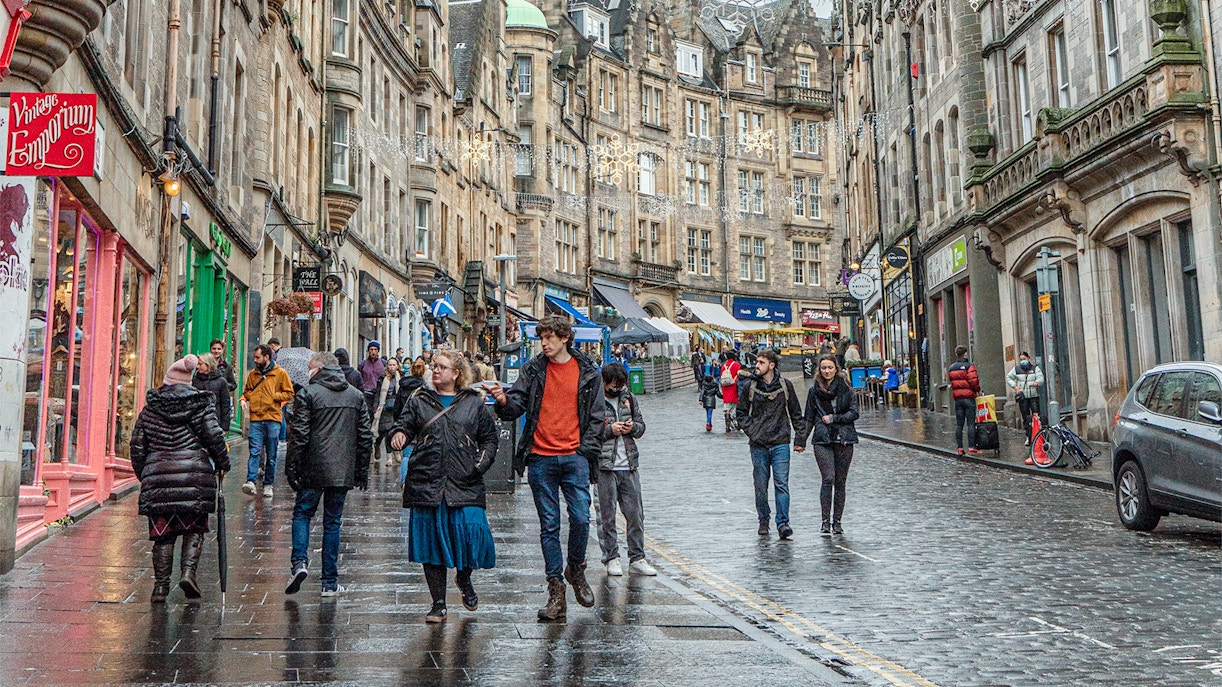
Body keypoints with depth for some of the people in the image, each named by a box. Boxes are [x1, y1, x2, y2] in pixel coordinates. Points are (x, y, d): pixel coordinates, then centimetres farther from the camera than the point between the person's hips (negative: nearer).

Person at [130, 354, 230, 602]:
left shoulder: (150, 409, 9)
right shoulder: (199, 404, 0)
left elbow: (137, 446, 12)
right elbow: (215, 437, -4)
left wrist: (143, 475, 23)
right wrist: (223, 464, 10)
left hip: (158, 476, 2)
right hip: (195, 476, -2)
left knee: (162, 533, 8)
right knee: (194, 528, 11)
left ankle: (160, 585, 8)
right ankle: (188, 571, -6)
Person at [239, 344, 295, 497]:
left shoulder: (280, 373, 3)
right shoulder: (253, 374, 14)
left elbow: (289, 393, 2)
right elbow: (247, 391, 27)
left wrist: (273, 396, -9)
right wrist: (243, 399, 7)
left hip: (273, 418, -2)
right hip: (256, 418, 2)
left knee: (271, 455, 4)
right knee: (255, 452, -10)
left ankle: (268, 485, 13)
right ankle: (251, 482, -17)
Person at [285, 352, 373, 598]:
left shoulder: (308, 393, -5)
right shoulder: (356, 395, 9)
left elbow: (299, 434, -9)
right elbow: (365, 436, 10)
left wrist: (291, 468, -2)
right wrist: (362, 471, 16)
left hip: (314, 469, -3)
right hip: (343, 471, 3)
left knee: (302, 513, 13)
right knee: (333, 522, 9)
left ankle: (300, 562, -7)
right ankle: (330, 583, 9)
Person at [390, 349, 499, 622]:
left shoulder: (474, 403, 12)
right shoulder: (419, 402, 14)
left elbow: (490, 437, 15)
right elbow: (404, 424, 2)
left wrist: (482, 462, -1)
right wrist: (399, 434, -21)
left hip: (465, 484, -1)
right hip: (426, 483, 1)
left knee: (471, 531, -13)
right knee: (431, 539, 2)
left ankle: (464, 578, 21)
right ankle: (438, 604, 13)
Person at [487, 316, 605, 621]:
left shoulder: (588, 372, 5)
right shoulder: (533, 370, 7)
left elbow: (597, 416, 7)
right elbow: (518, 404, 1)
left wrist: (585, 450, -2)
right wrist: (504, 401, -22)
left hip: (574, 457, -1)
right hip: (541, 458, 1)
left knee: (581, 519, -8)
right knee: (549, 525, 4)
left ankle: (575, 570, 20)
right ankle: (556, 591, 12)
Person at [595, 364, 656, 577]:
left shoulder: (629, 398, 11)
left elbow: (641, 426, 17)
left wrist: (633, 427, -4)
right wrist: (609, 430, -17)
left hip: (629, 466, 5)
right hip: (604, 468, -5)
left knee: (636, 514, 7)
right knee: (607, 516, 3)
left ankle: (637, 559, 15)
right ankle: (611, 558, 15)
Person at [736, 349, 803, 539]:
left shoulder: (785, 386, 2)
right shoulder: (749, 386, 3)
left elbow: (795, 412, 10)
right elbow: (741, 413, 10)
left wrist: (801, 437, 4)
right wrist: (751, 431, -4)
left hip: (780, 443, -1)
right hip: (758, 445, 1)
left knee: (782, 484, -7)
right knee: (761, 486, 7)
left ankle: (783, 523, -3)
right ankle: (763, 521, 22)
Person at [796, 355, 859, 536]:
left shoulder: (846, 389, 6)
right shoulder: (814, 391, 8)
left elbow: (854, 413, 3)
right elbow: (808, 418, 12)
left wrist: (833, 418, -7)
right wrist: (800, 440, 9)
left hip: (844, 440, 1)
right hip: (822, 440, -1)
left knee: (840, 482, 4)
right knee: (828, 479, -14)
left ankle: (836, 521, 14)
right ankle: (825, 521, -8)